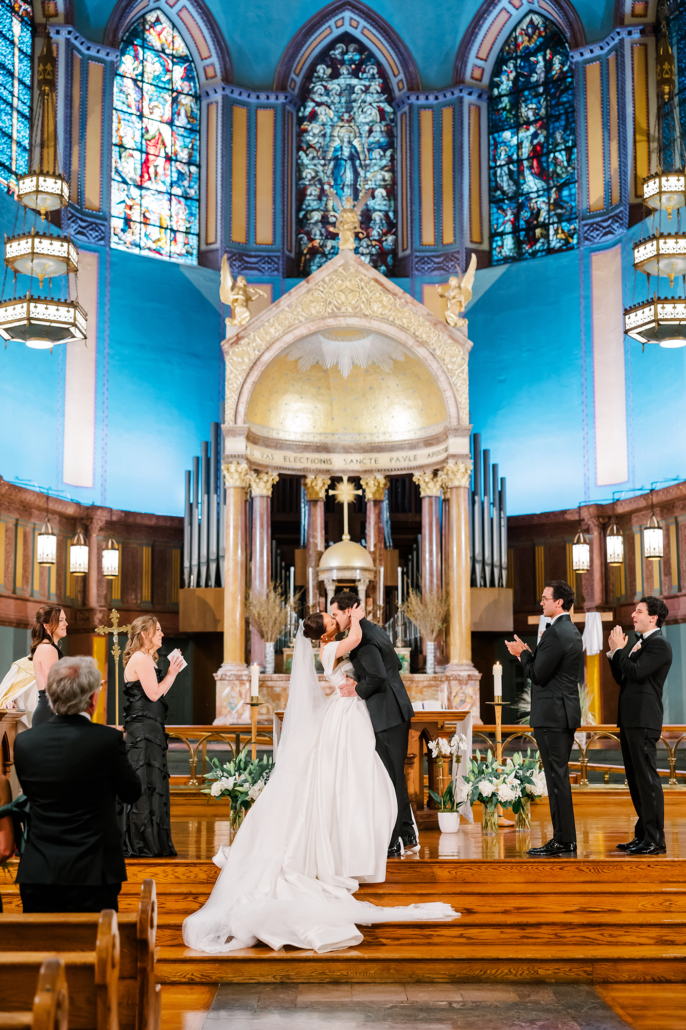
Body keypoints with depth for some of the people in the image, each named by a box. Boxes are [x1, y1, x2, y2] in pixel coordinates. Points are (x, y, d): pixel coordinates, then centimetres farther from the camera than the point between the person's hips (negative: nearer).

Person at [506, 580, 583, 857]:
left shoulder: (555, 633, -17)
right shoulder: (572, 631, 15)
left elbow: (538, 675, -18)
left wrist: (523, 653, -3)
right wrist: (528, 654, 11)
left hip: (551, 715, -10)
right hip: (566, 712, 10)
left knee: (556, 777, -6)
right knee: (559, 777, 15)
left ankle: (563, 840, -2)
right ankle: (566, 837, 20)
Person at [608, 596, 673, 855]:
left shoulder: (659, 644, -10)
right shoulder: (640, 644, 20)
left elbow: (636, 672, -22)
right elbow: (622, 678, 19)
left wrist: (618, 649, -10)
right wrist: (615, 652, 8)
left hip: (643, 721, -10)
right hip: (629, 720, 10)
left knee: (647, 779, -8)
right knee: (636, 780, 13)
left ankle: (655, 840, -5)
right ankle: (643, 835, 20)